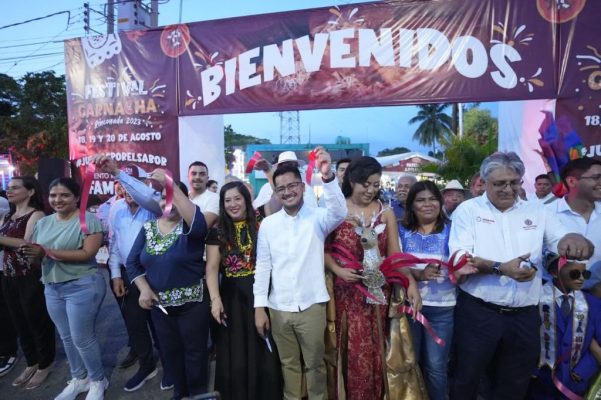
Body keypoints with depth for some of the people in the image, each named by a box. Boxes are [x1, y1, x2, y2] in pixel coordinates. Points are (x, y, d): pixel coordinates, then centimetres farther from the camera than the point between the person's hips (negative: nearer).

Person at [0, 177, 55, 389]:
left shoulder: (36, 215, -11)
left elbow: (28, 244, -22)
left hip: (31, 278, -7)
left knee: (38, 322, 6)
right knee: (20, 323, 16)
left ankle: (45, 365, 22)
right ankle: (31, 363, 32)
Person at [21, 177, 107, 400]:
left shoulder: (88, 220, -13)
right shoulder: (43, 223, 9)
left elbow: (87, 253, -22)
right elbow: (36, 252, 9)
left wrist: (47, 252, -24)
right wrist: (32, 253, -15)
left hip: (82, 286, -7)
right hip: (52, 288, 7)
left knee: (82, 338, 2)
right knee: (66, 337, 18)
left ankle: (98, 380, 24)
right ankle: (79, 378, 37)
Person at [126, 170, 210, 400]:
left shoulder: (189, 226, -11)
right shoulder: (148, 228, 4)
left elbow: (199, 222, -36)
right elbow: (132, 262, 6)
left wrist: (171, 185, -36)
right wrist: (144, 288, -11)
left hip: (192, 303, -5)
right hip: (159, 303, 5)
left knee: (194, 351, 9)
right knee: (170, 350, 20)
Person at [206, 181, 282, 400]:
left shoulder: (261, 226, -2)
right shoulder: (218, 232, 2)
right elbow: (212, 267, -4)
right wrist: (215, 299, -13)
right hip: (232, 298, 1)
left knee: (264, 352, 9)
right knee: (236, 355, 12)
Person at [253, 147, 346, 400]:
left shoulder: (318, 217, -6)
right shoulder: (268, 224, 0)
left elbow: (340, 213, -28)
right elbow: (262, 266, 3)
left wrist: (327, 177, -42)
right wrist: (259, 306, 0)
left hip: (312, 305, -2)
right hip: (279, 308, 2)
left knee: (315, 364, 14)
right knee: (288, 363, 20)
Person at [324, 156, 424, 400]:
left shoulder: (386, 213, 4)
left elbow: (394, 253, 1)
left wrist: (411, 282, -11)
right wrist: (337, 270, -18)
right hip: (347, 292, -2)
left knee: (374, 351, 11)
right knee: (352, 351, 5)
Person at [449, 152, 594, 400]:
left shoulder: (536, 212, 7)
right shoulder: (468, 210, -3)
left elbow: (574, 245, 1)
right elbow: (460, 258, -13)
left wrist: (576, 241, -23)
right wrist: (501, 268, -27)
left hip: (524, 315, 4)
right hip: (477, 312, -3)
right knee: (467, 380, 11)